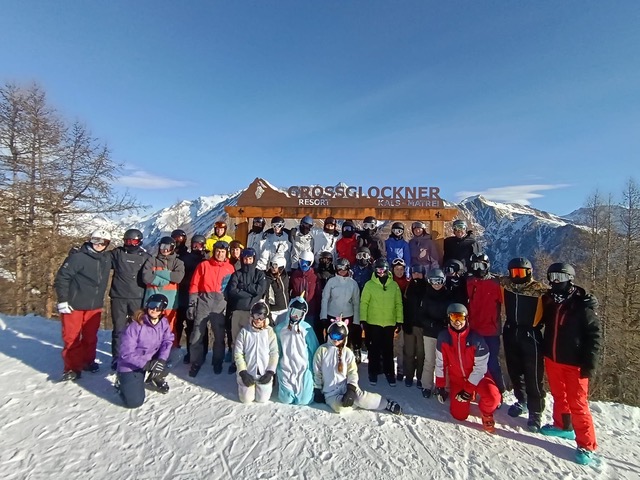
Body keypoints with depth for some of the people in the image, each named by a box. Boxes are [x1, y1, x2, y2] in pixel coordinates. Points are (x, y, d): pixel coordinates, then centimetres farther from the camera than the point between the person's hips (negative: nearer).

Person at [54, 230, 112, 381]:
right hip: (74, 305, -5)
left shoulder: (107, 258, 4)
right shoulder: (78, 257, -14)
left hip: (95, 306, 5)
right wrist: (63, 300, -13)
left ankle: (88, 361, 31)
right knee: (72, 337, 3)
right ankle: (72, 367, 15)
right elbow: (62, 277, -13)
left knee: (91, 336, 14)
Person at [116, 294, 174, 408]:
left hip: (151, 359, 5)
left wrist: (161, 360, -29)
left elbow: (167, 341, -12)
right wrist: (147, 365, -31)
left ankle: (156, 378, 12)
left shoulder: (164, 322, -10)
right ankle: (122, 383, 19)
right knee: (134, 402, -12)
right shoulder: (135, 326, -26)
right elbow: (126, 353, -26)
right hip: (131, 365, -5)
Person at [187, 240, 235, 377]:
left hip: (220, 305, 1)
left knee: (219, 335, 8)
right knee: (197, 334, 2)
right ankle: (196, 363, 18)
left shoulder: (230, 268, 7)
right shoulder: (203, 265, 4)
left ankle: (218, 362, 25)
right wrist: (191, 304, -4)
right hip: (203, 302, -1)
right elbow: (194, 286, 2)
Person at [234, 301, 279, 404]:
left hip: (264, 373, 0)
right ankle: (242, 383, 28)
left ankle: (270, 383, 27)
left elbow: (274, 353, -3)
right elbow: (238, 353, -4)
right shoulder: (244, 331, -6)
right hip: (248, 372, 0)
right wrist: (243, 372, -11)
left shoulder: (270, 332, -5)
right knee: (246, 399, -2)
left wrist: (270, 372, -11)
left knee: (262, 399, -5)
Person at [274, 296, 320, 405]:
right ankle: (282, 383, 26)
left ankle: (310, 384, 25)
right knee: (286, 400, -7)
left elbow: (314, 350, 0)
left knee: (304, 400, -7)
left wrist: (314, 370, 1)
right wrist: (275, 369, 10)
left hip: (304, 369, -1)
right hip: (285, 368, 1)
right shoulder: (280, 328, -2)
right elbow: (276, 350, 7)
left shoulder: (307, 328, -6)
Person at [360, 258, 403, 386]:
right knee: (374, 349, 10)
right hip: (373, 322, -1)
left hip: (390, 323, 1)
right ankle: (373, 372, 24)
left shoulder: (394, 285, 4)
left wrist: (399, 321, 3)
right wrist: (363, 319, -8)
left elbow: (398, 304, 6)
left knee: (388, 349, 11)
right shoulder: (369, 284, -2)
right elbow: (364, 303, -3)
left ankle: (389, 373, 26)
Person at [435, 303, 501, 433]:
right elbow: (440, 363, -4)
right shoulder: (443, 337, -14)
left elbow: (480, 367, -17)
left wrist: (469, 390, -18)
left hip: (476, 376, -2)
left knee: (492, 396, -31)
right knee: (460, 415, -5)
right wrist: (440, 386, -2)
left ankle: (486, 413, 4)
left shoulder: (476, 339, -22)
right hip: (457, 378, 2)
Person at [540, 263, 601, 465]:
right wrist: (543, 350, 10)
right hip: (552, 359, 5)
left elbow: (594, 335, -11)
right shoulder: (548, 300, 0)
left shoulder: (583, 305, -14)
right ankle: (563, 426, 39)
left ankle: (586, 445, 13)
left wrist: (590, 363, -14)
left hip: (574, 363, -5)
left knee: (577, 403, 0)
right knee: (559, 395, 20)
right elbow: (540, 321, 14)